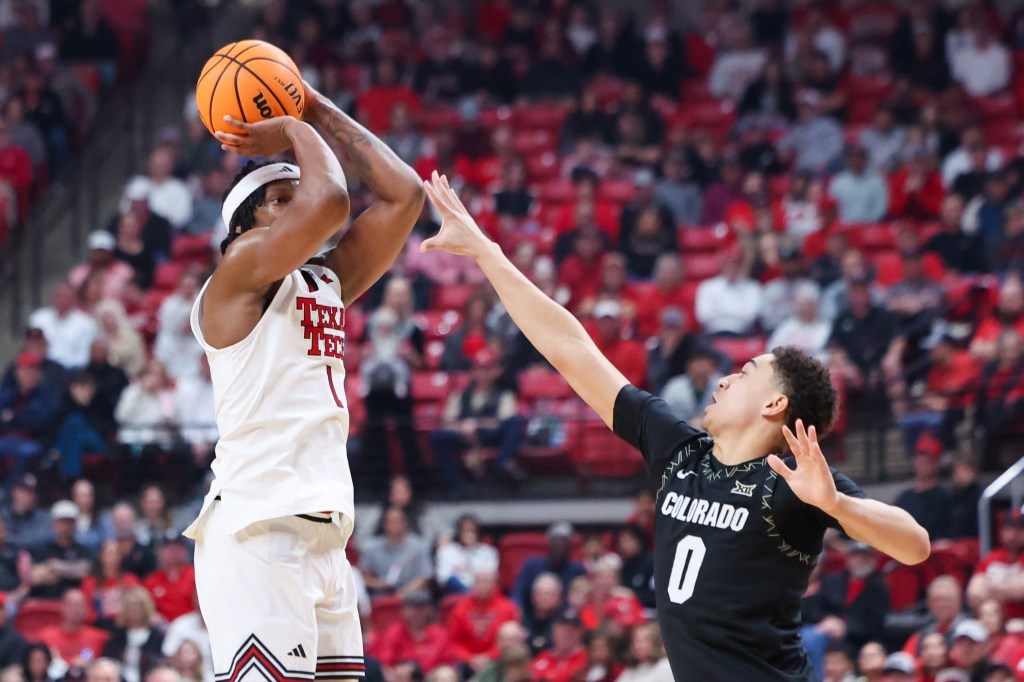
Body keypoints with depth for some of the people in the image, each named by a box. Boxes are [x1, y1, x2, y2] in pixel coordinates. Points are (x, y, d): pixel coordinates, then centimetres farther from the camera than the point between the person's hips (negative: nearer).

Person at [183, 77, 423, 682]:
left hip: (323, 535, 9)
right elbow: (331, 202, -18)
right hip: (258, 527, -9)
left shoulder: (327, 283, 21)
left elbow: (403, 195, 20)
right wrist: (296, 130, 1)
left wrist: (319, 111, 19)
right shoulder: (241, 269, -3)